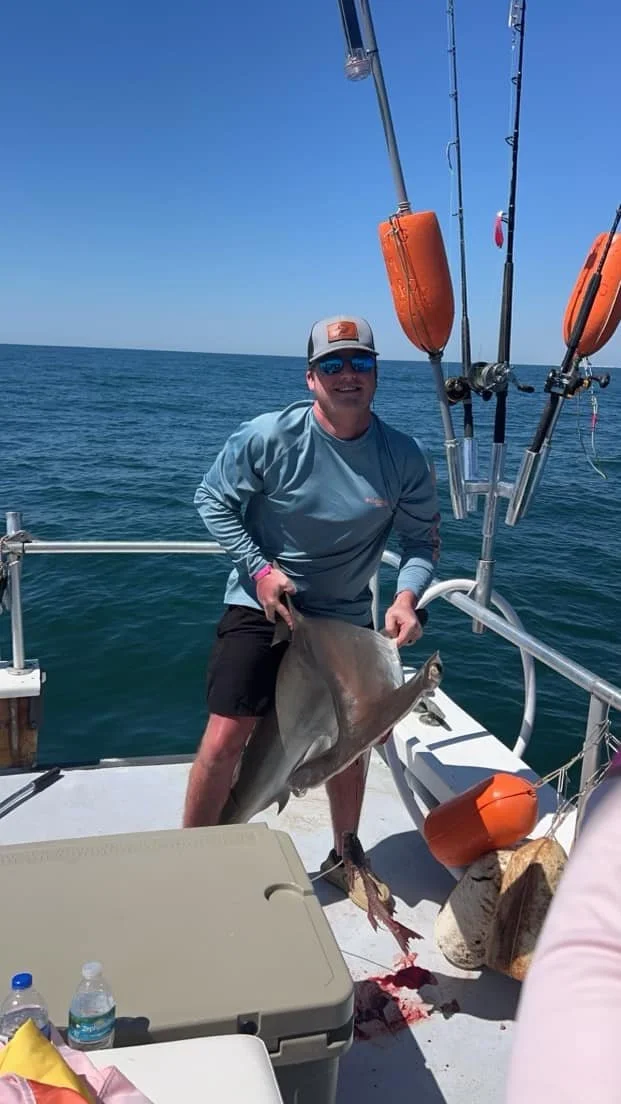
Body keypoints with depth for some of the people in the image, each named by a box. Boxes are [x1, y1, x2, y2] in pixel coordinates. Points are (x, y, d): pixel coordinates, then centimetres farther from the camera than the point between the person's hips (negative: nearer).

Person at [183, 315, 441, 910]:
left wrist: (406, 597, -19)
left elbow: (421, 537, -1)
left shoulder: (403, 457, -10)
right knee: (225, 737, -9)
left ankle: (344, 858, 39)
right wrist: (259, 568, -15)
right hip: (261, 605, -3)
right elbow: (212, 500, -6)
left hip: (345, 616, 3)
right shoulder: (268, 436, -17)